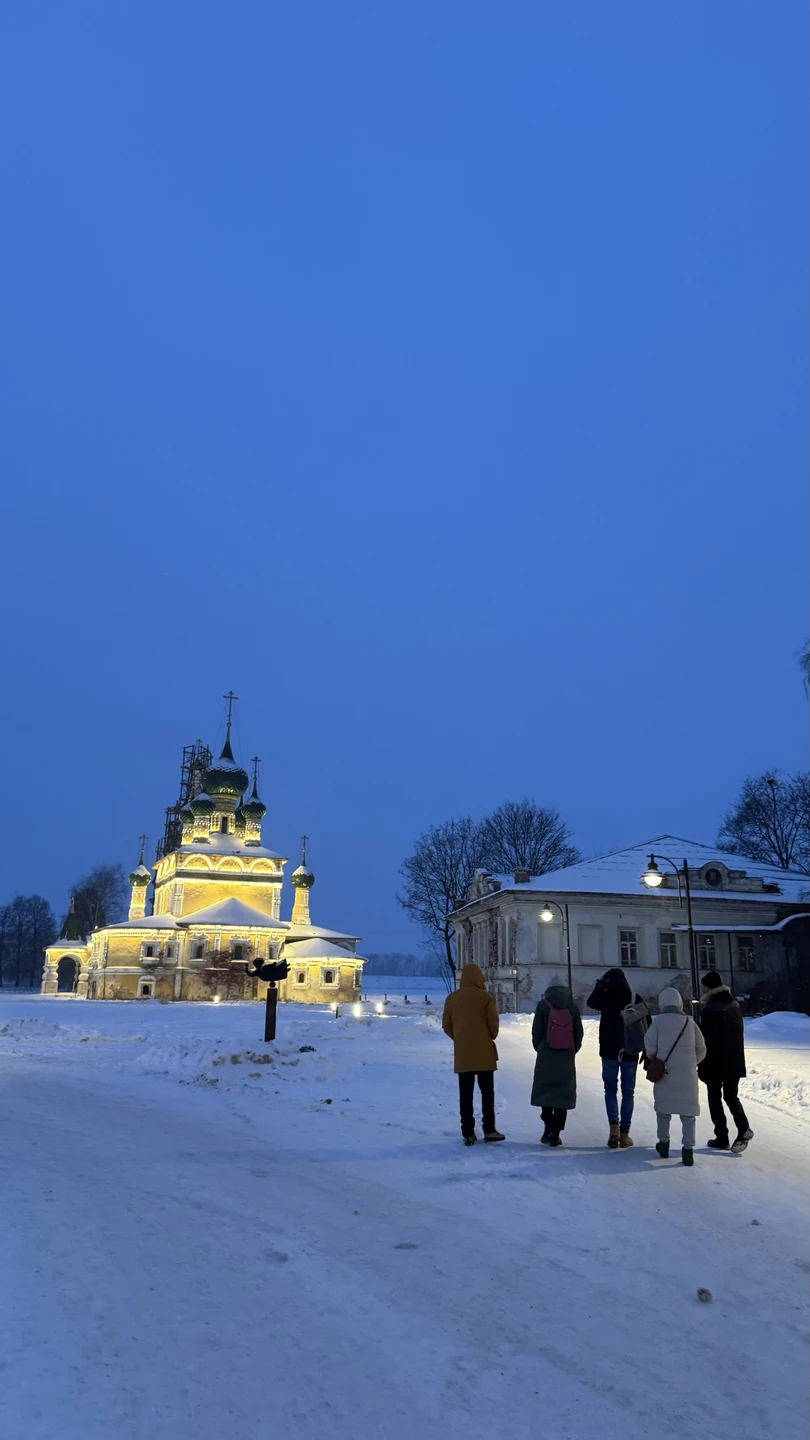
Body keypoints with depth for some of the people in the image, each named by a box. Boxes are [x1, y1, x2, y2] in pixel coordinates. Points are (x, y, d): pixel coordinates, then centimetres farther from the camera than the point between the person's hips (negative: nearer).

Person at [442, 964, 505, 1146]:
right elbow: (493, 1024, -4)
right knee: (487, 1091, 7)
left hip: (462, 1053, 3)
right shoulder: (485, 997, -6)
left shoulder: (452, 998, 5)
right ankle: (489, 1130, 4)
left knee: (465, 1093, 6)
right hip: (484, 1052, -2)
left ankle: (468, 1133, 5)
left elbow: (446, 1026, 7)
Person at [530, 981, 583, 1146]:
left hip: (546, 1056, -2)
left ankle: (549, 1128, -4)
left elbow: (536, 1032, -4)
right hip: (567, 1058, 2)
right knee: (563, 1093, 7)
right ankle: (556, 1133, 5)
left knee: (545, 1091, 9)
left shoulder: (543, 1006, -3)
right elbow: (578, 1034, 3)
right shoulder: (572, 1008, 3)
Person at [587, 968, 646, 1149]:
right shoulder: (636, 999, -4)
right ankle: (624, 1133, 7)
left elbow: (591, 1002, 18)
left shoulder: (604, 998, -5)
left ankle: (614, 1125, -8)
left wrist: (599, 986, 16)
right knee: (628, 1092, 9)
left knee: (610, 1089, 12)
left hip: (609, 1052, 0)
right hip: (630, 1053, 0)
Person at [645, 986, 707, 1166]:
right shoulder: (689, 1022, 2)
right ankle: (688, 1149, 0)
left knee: (663, 1107, 15)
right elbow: (701, 1048, 6)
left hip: (665, 1073, -1)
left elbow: (650, 1045, -9)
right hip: (688, 1075, 1)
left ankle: (664, 1143, 25)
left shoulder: (658, 1021, -5)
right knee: (688, 1111, 6)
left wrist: (655, 1060, 11)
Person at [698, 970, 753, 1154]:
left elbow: (707, 1041, -18)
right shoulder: (734, 1005, 5)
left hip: (716, 1062, -7)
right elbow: (739, 1034, 14)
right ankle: (744, 1129, -2)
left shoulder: (710, 1009, -18)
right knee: (731, 1096, 17)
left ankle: (722, 1138, 9)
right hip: (735, 1061, 7)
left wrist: (703, 1066, -10)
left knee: (715, 1099, 7)